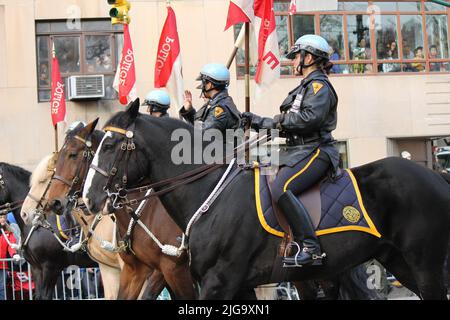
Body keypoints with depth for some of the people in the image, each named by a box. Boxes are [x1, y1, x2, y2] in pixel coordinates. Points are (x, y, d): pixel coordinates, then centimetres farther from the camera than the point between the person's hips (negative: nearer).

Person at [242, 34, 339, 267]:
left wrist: (280, 121, -10)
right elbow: (287, 124, 28)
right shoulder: (305, 87, 26)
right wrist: (258, 121, 24)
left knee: (281, 189, -32)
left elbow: (311, 117, -23)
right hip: (295, 150, 11)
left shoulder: (319, 85, -5)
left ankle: (311, 248, -35)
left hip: (314, 151, -11)